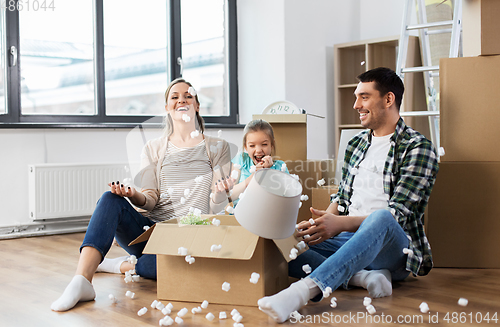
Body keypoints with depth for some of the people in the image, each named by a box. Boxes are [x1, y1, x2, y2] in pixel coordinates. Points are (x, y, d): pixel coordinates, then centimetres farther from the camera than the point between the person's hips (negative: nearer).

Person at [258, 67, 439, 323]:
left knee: (380, 219, -42)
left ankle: (304, 290, -56)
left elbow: (398, 213, -14)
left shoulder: (418, 148, -4)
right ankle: (363, 276, -27)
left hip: (394, 248, -6)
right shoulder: (356, 144, 18)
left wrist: (341, 223, -28)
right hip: (349, 239, 6)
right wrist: (324, 222, -3)